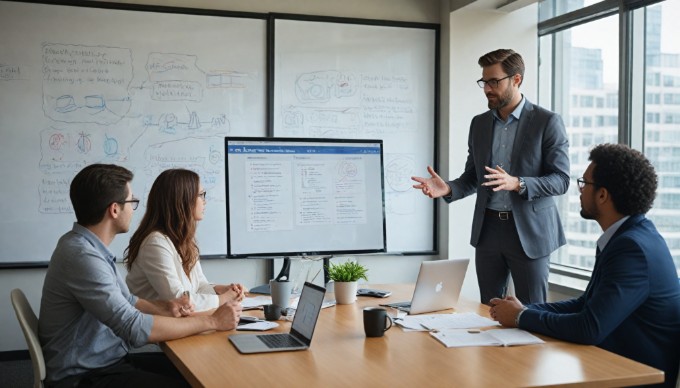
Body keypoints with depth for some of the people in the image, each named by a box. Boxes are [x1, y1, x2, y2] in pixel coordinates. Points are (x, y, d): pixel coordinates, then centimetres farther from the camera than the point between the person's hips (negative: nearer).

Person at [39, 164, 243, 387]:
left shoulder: (90, 246, 6)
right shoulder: (82, 255, -24)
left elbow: (124, 302, 18)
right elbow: (135, 328, -27)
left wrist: (165, 308, -1)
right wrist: (212, 322, -19)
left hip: (108, 361, 9)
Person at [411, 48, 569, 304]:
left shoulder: (547, 122, -6)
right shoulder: (479, 123, 10)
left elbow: (561, 180, -9)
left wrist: (517, 184, -26)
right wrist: (448, 189, -9)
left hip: (529, 232, -4)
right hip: (487, 229, 4)